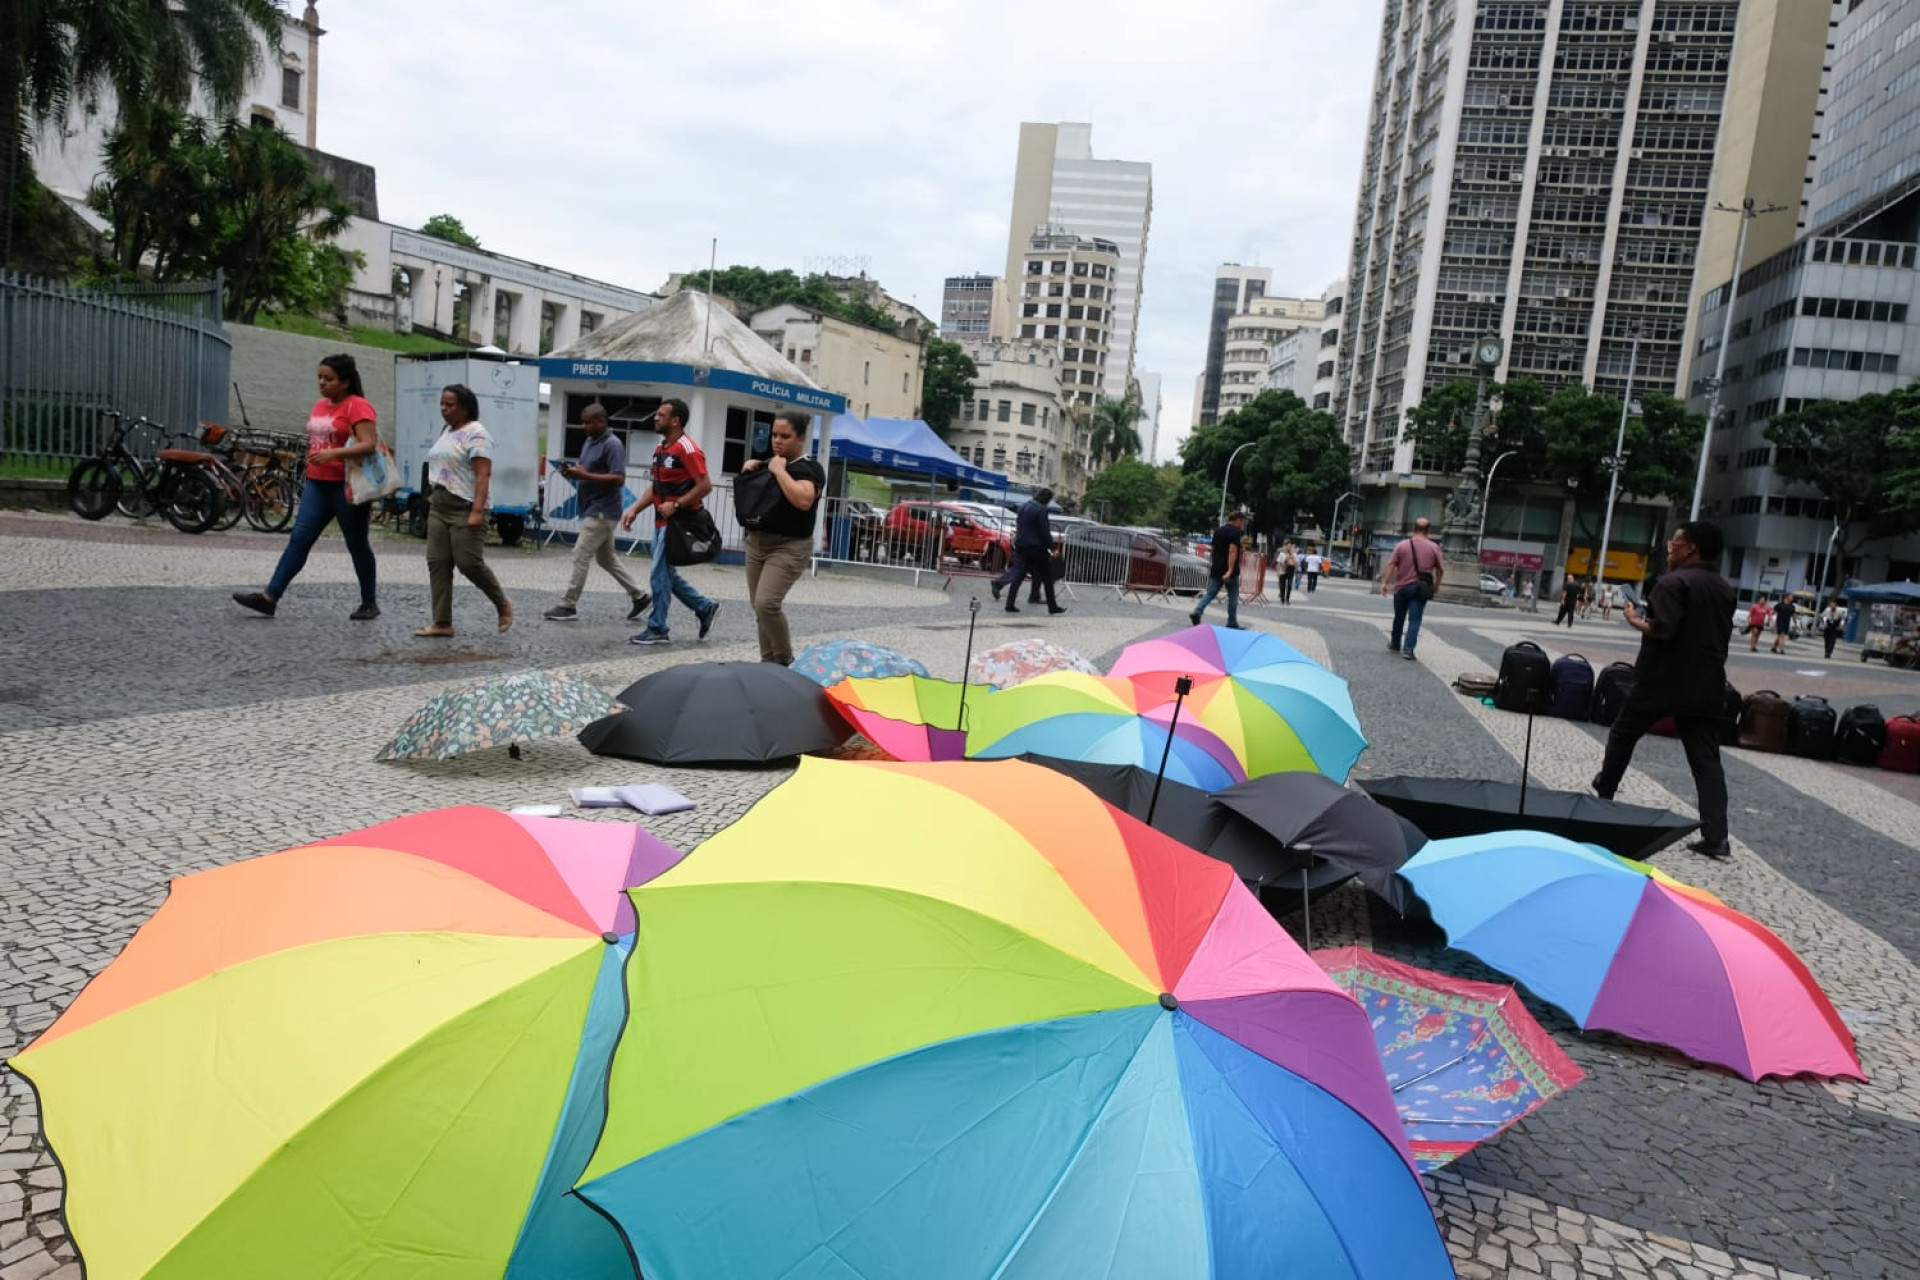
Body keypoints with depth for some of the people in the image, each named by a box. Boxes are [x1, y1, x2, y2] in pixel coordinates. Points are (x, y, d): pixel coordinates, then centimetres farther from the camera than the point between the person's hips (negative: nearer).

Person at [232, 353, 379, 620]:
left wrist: (334, 453, -33)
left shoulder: (357, 406, -9)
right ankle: (269, 597, -7)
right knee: (299, 538, -2)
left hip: (346, 485, -7)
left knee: (357, 545, 3)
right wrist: (308, 477, 25)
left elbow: (369, 445, -21)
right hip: (317, 483, 7)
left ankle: (369, 604, 16)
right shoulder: (320, 405, 16)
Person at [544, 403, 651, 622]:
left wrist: (584, 476, -27)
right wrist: (573, 472, -1)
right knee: (607, 558, 14)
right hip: (594, 510, 10)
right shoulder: (589, 442, 14)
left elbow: (619, 479, -23)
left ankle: (568, 606, 2)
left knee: (581, 556, -6)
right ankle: (640, 597, 20)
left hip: (602, 511, -10)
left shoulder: (612, 445, -15)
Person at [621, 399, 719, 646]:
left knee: (660, 573, -4)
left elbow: (705, 486, -20)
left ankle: (657, 629, 6)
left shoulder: (688, 450, -16)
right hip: (662, 521, 9)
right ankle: (705, 607, 25)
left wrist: (675, 505, -22)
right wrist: (635, 509, 8)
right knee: (667, 573, 14)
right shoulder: (661, 449, 13)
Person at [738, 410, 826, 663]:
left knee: (766, 603, -20)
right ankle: (768, 660, 20)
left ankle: (785, 660, -3)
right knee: (758, 607, 9)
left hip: (789, 547, -8)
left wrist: (780, 471, -19)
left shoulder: (809, 468, -9)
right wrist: (749, 468, 5)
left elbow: (803, 500, -28)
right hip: (756, 543, 8)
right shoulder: (769, 463, 13)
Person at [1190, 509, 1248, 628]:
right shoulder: (1236, 532, -10)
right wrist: (1230, 570, -26)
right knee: (1233, 597, 5)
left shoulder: (1218, 531, 12)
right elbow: (1232, 551, -20)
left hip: (1216, 569, 6)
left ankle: (1196, 612, -12)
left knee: (1210, 593, 7)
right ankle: (1232, 623, 9)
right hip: (1229, 571, -6)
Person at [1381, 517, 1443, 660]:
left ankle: (1394, 645, 30)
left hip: (1402, 587, 1)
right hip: (1421, 588, -1)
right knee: (1415, 619, -2)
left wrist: (1385, 583, -3)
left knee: (1399, 618, 16)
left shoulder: (1402, 545, -3)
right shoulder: (1433, 548, -2)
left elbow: (1391, 565, -6)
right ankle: (1408, 648, -13)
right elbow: (1441, 569, 3)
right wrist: (1436, 585, 18)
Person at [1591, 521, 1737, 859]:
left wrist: (1636, 621, -6)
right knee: (1706, 759, 2)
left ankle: (1604, 792, 34)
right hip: (1706, 685, 6)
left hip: (1662, 680, -6)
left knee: (1623, 735, 17)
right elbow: (1722, 635, 20)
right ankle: (1716, 836, -5)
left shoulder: (1673, 582, -13)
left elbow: (1663, 631, -22)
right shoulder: (1726, 589, 12)